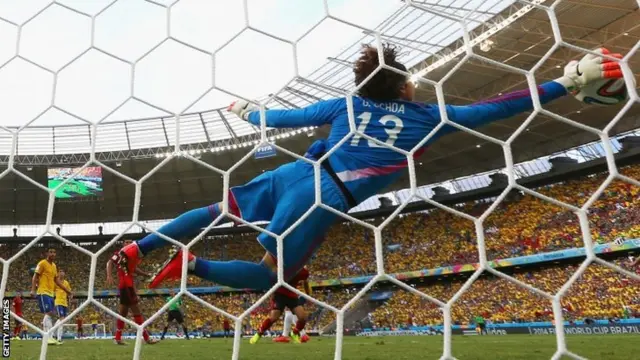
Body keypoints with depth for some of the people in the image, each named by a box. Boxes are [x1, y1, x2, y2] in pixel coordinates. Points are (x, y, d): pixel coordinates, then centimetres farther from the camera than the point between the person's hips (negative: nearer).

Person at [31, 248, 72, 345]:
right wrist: (33, 290, -20)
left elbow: (56, 280, 23)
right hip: (43, 292, -8)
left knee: (49, 314, 6)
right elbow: (35, 277, -9)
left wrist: (66, 290, 22)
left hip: (50, 293, 8)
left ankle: (48, 337, 9)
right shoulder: (42, 263, -5)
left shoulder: (54, 266, 17)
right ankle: (48, 337, -18)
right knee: (48, 313, -16)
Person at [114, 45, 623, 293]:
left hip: (294, 175, 5)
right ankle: (193, 265, -9)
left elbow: (287, 119, 16)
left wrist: (249, 112, 35)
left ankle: (137, 248, 18)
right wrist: (569, 81, 13)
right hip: (323, 201, -4)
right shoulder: (425, 116, 5)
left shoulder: (348, 103, 13)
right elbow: (493, 108, 6)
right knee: (270, 275, 8)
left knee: (220, 211, 20)